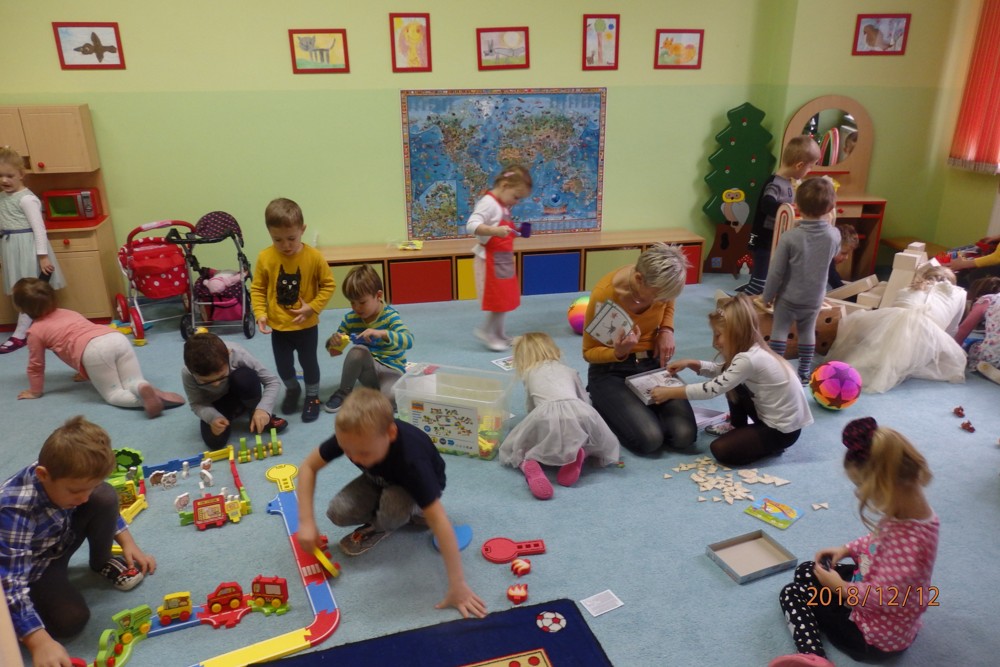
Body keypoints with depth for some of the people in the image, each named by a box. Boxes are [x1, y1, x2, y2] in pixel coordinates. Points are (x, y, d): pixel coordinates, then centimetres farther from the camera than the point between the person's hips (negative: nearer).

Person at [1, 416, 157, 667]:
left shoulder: (69, 477, -23)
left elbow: (102, 504, 0)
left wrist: (128, 543, -5)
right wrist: (40, 642, -49)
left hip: (61, 538, 5)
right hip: (31, 568, -5)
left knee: (105, 497, -19)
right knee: (71, 620, -24)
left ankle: (102, 563, 7)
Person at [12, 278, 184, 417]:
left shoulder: (35, 331, 20)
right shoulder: (68, 313, 38)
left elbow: (36, 365, 27)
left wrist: (35, 391, 42)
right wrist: (85, 372, 60)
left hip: (94, 350, -5)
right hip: (117, 337, 6)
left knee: (113, 394, 5)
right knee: (134, 382, 11)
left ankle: (144, 397, -27)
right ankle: (145, 388, -25)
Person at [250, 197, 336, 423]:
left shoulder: (313, 257, -17)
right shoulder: (265, 258, -12)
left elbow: (328, 284, -8)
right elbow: (257, 288, -2)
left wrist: (313, 307, -18)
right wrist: (260, 313, -14)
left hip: (306, 325, -2)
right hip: (278, 326, 2)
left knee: (309, 362, 13)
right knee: (283, 365, 15)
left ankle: (312, 396, 37)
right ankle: (292, 390, 45)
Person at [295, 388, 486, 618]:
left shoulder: (411, 460, -44)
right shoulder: (351, 436, -31)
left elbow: (439, 522, -44)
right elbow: (308, 466, -16)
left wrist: (457, 585, -44)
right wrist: (306, 521, -27)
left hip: (417, 487, -4)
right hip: (381, 480, 4)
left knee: (392, 505, -37)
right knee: (338, 512, -20)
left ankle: (379, 528, 0)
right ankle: (407, 511, 4)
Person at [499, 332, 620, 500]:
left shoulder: (529, 374, 30)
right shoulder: (568, 370, 34)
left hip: (546, 413, -2)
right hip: (580, 412, 2)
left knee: (512, 449, 20)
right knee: (603, 444, 31)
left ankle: (529, 465, -13)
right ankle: (579, 454, -1)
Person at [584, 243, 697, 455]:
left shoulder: (658, 283, -13)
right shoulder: (604, 293, -26)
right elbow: (589, 352, -13)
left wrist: (666, 330, -6)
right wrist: (618, 352, -35)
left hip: (653, 364, 4)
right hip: (611, 371, -4)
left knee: (684, 436, -16)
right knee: (649, 439, -25)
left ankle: (641, 406, 14)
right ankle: (606, 406, 6)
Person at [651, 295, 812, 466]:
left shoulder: (748, 360, -27)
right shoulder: (752, 351, 1)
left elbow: (712, 389, -24)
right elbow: (721, 372, 15)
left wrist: (669, 392, -18)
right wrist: (690, 363, 2)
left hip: (783, 430, -9)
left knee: (720, 450, -12)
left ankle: (771, 446, 6)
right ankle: (739, 429, 24)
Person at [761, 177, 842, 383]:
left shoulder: (790, 237, -22)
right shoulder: (834, 235, -12)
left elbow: (776, 271, -16)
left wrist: (767, 295, -2)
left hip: (788, 297, -3)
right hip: (814, 298, 3)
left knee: (779, 331, 11)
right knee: (807, 333, 18)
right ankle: (804, 373, 26)